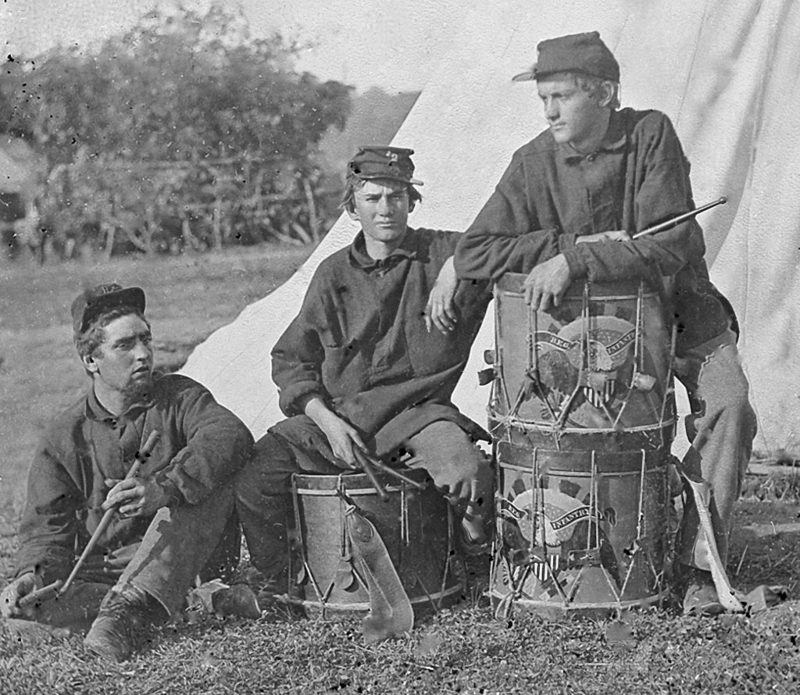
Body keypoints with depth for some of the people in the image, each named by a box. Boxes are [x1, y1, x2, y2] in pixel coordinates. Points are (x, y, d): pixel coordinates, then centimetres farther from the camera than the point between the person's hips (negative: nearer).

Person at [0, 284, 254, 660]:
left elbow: (231, 435, -22)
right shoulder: (63, 438, 5)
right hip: (103, 569, 1)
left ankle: (125, 607, -36)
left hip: (186, 558, -1)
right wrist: (34, 573, -22)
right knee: (39, 599, -28)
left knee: (210, 486, -28)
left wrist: (161, 488, -39)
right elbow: (47, 529, 4)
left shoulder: (179, 397, 1)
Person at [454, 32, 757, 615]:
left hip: (682, 309, -2)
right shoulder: (535, 163, -10)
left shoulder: (651, 135, -16)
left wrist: (575, 260, -35)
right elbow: (474, 253, -15)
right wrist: (572, 243, -24)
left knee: (728, 410, -22)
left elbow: (670, 245, -25)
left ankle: (696, 566, -15)